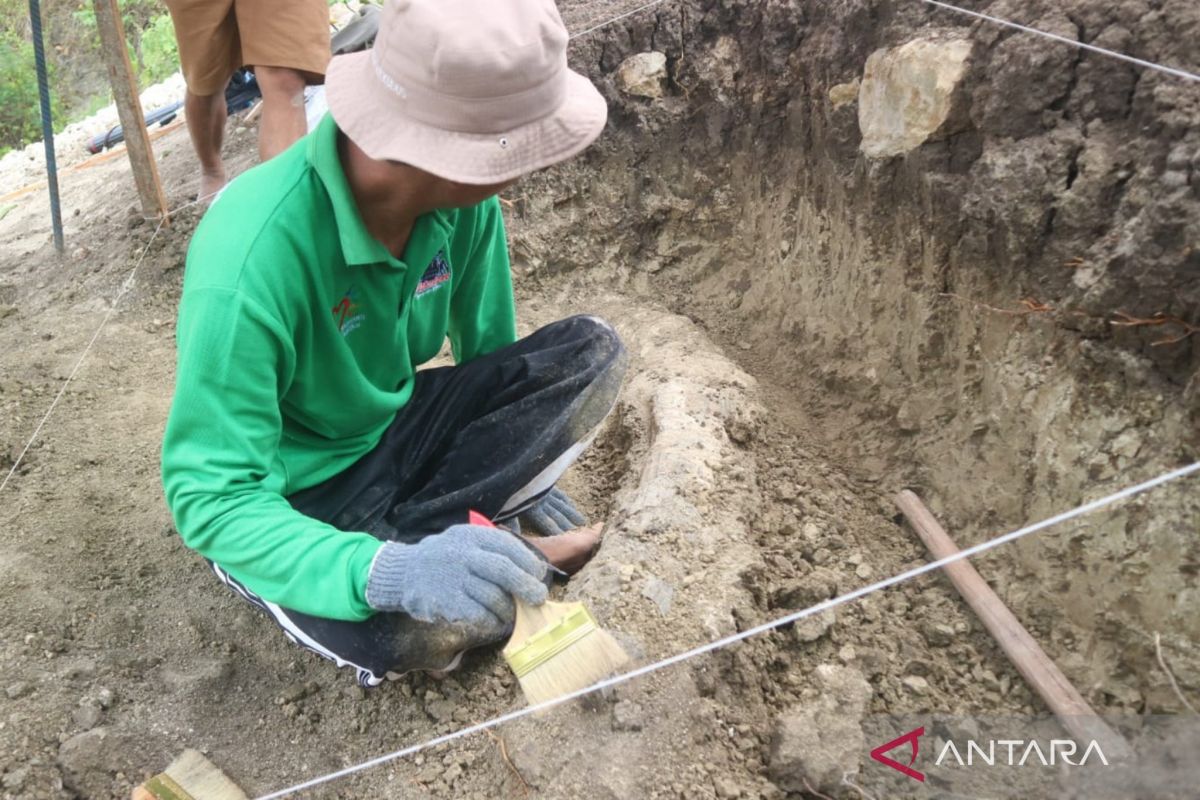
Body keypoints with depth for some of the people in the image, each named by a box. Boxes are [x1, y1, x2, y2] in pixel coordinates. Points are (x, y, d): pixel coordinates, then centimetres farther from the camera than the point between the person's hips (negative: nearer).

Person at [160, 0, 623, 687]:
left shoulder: (460, 195, -15)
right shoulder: (251, 262, -33)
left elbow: (490, 349, 2)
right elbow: (210, 497, -29)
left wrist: (521, 465, 13)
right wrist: (383, 572, -45)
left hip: (394, 430, 6)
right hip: (297, 494, -5)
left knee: (592, 352, -13)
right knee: (433, 628, -34)